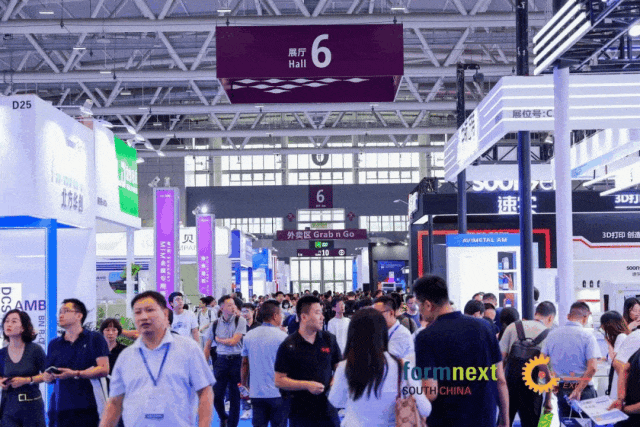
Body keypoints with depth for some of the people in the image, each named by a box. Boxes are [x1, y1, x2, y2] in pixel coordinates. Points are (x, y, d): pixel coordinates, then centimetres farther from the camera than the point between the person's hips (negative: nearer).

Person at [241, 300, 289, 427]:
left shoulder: (249, 336, 4)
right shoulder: (282, 336, -11)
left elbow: (244, 364, 11)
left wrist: (244, 384, 22)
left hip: (256, 393, 4)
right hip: (277, 392, -4)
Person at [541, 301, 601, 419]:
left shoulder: (552, 334, 4)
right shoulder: (587, 336, -8)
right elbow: (592, 367, -17)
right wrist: (578, 390, -13)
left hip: (561, 389, 4)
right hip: (583, 389, -4)